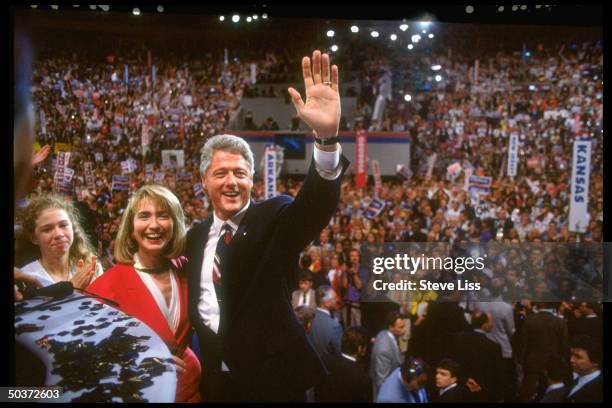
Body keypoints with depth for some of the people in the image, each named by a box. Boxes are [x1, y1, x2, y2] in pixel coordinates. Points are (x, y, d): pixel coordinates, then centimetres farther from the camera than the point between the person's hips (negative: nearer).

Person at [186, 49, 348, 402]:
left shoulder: (275, 218, -8)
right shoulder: (197, 236, 9)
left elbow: (317, 203, -28)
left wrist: (327, 136, -45)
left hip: (272, 376, -4)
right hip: (216, 378, 5)